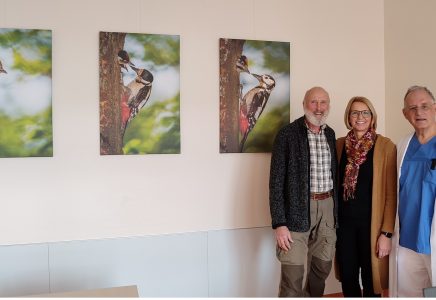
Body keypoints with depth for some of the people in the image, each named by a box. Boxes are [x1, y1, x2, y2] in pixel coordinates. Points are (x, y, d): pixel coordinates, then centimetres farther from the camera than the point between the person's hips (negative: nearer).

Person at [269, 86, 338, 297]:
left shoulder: (330, 134, 9)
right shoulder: (287, 134, -9)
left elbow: (333, 173, 16)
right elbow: (276, 181, -11)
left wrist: (335, 211, 12)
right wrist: (279, 223, -16)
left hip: (327, 208, 6)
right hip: (297, 210, -5)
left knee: (322, 267, 16)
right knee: (293, 275, -3)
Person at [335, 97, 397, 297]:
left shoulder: (386, 146, -7)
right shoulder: (339, 144, 5)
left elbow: (391, 193, -8)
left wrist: (387, 232, -11)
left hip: (371, 223, -3)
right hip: (344, 222, 3)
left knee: (370, 280, 8)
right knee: (347, 278, 11)